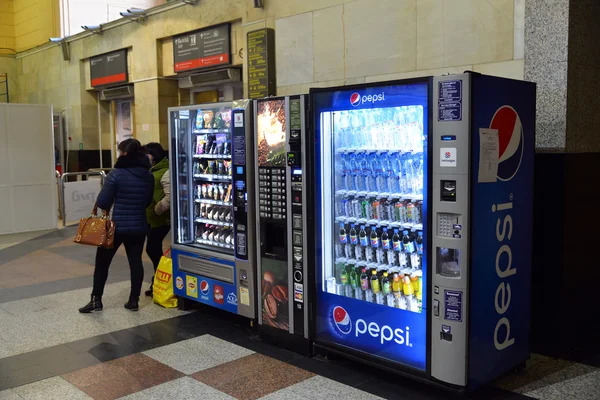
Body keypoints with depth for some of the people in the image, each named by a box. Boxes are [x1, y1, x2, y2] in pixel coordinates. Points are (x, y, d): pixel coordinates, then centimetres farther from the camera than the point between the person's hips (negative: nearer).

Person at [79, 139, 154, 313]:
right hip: (139, 227, 5)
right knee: (136, 261, 10)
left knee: (102, 262, 9)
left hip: (117, 226, -4)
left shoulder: (116, 174, -14)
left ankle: (96, 300, 14)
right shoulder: (148, 176, 3)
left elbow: (103, 202, -12)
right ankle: (134, 300, 14)